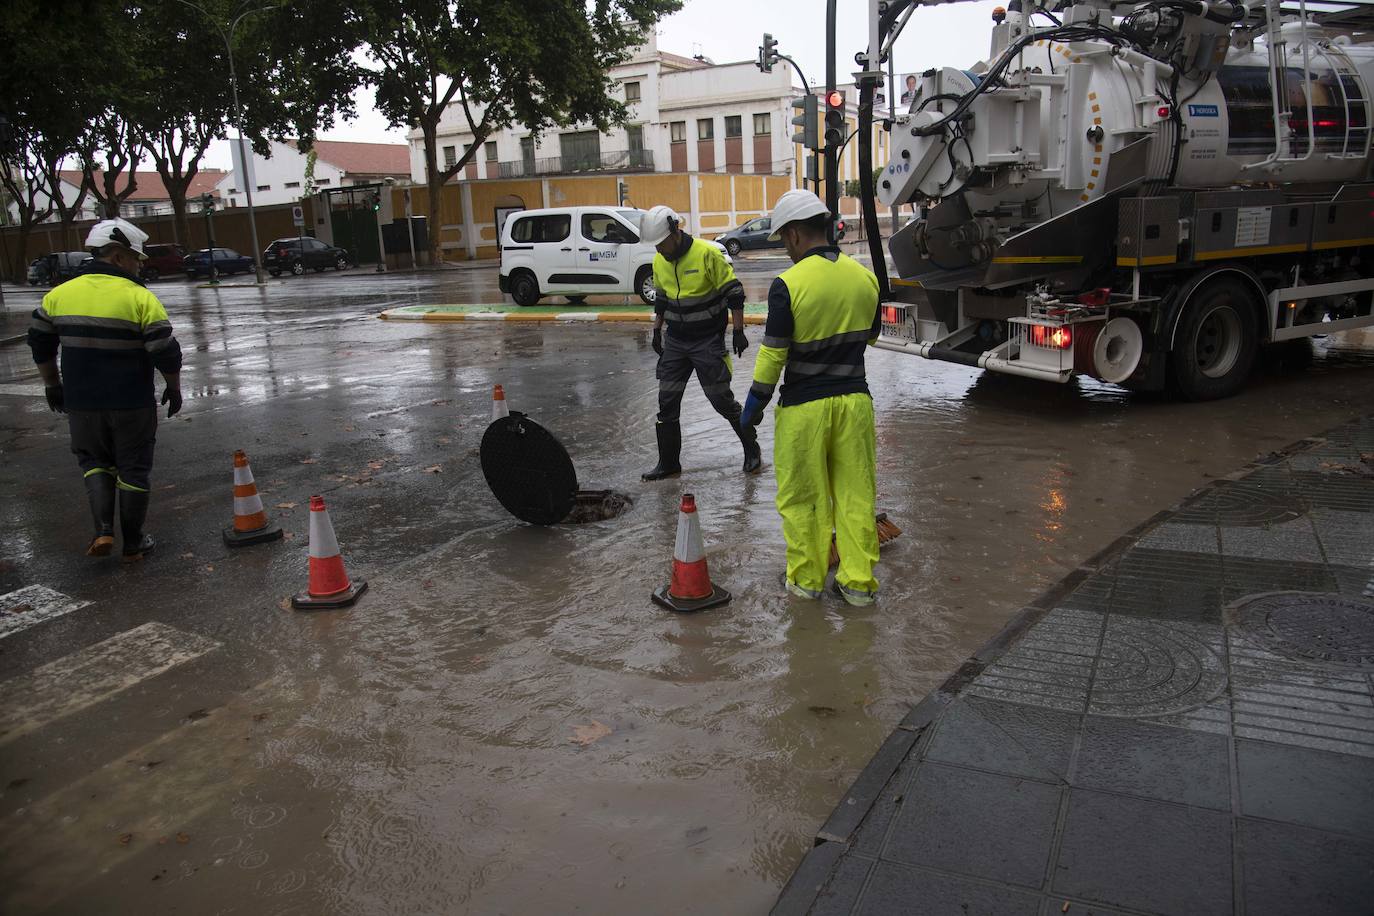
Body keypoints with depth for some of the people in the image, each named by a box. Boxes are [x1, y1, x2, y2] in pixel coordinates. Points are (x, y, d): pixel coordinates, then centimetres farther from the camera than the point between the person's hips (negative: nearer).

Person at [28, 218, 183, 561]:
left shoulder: (59, 294, 3)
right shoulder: (139, 298, -12)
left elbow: (40, 344, 11)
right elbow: (166, 353, -13)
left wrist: (52, 385, 23)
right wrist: (174, 389, 3)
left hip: (81, 403, 4)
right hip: (132, 405, -3)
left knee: (95, 461, 22)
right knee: (134, 469, 10)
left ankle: (103, 530, 7)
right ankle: (133, 543, 18)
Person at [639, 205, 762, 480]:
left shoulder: (707, 253, -17)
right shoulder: (659, 261, 3)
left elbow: (734, 293, -13)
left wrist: (738, 332, -14)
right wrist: (657, 331, 17)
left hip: (708, 341, -6)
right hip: (675, 341, 6)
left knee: (722, 399, -2)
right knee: (667, 401, 6)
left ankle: (752, 451, 18)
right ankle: (668, 463, 18)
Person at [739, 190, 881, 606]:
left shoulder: (788, 285, -16)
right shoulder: (864, 276, 1)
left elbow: (773, 354, -13)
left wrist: (754, 405, -1)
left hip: (805, 406, -4)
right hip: (855, 399, 5)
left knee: (803, 497, 10)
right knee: (855, 493, 11)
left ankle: (806, 579, 21)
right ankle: (858, 582, 17)